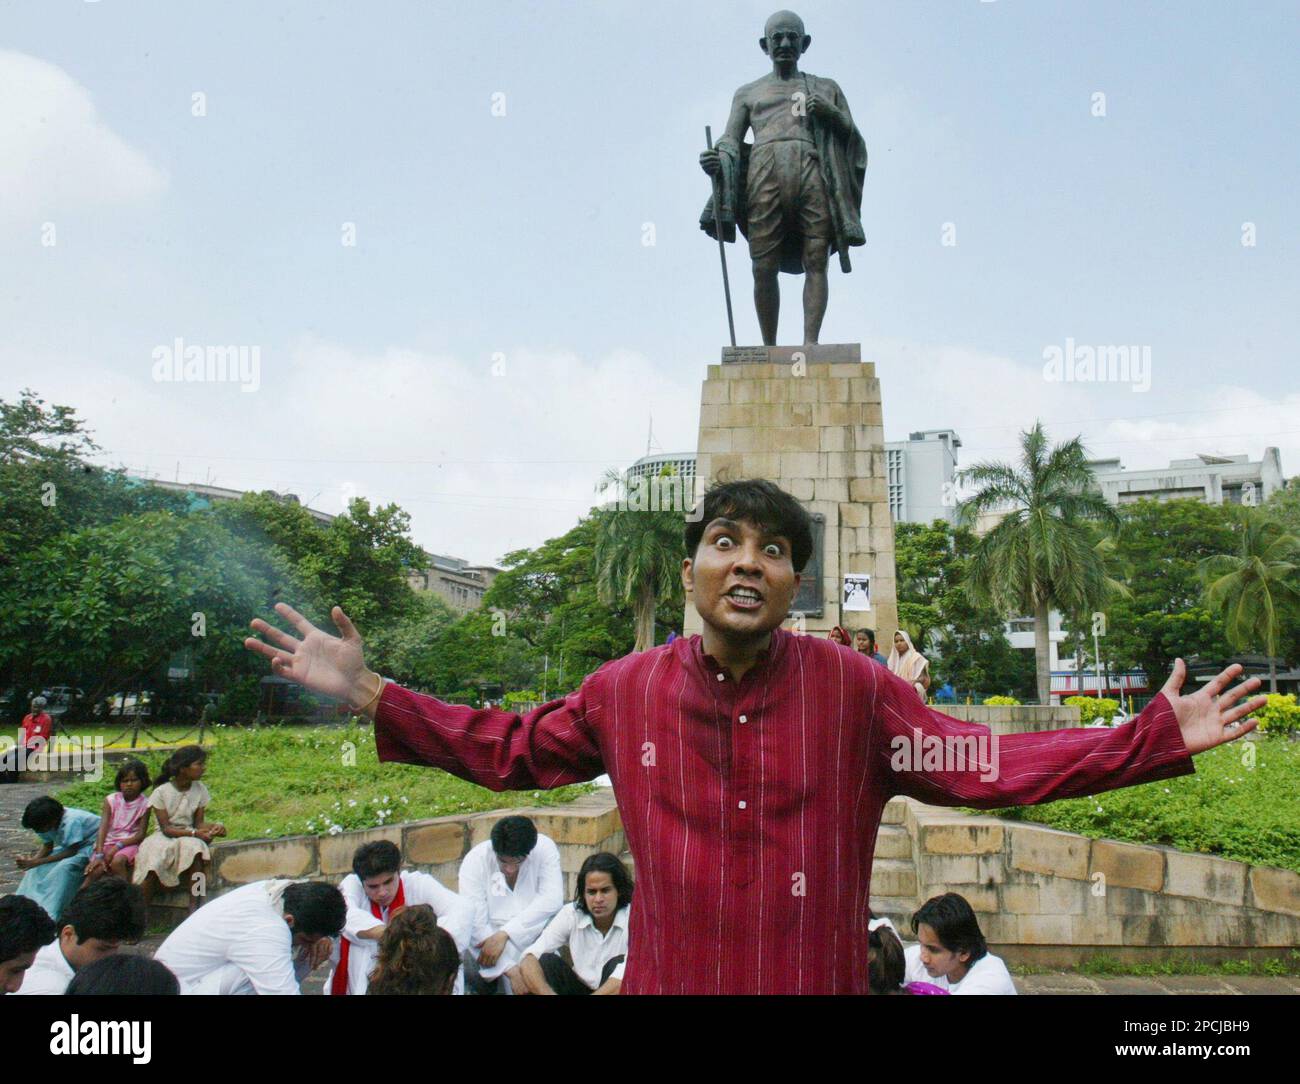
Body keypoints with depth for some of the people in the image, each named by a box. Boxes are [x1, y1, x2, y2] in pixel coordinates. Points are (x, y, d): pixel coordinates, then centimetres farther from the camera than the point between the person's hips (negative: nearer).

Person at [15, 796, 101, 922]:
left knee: (64, 868, -30)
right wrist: (31, 859, -23)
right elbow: (47, 846, -2)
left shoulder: (71, 822, -33)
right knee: (38, 868, -7)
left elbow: (72, 851, -27)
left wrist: (37, 861, -27)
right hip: (70, 846, 9)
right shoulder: (47, 822, -10)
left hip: (92, 845, -9)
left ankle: (49, 913, -27)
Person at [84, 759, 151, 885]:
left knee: (117, 861, -34)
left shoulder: (144, 804, -3)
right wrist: (99, 855, -22)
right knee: (97, 869, -26)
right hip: (108, 842, 2)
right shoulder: (111, 800, 0)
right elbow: (103, 828, -10)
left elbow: (140, 835, -5)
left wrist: (118, 846, -19)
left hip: (129, 843, -2)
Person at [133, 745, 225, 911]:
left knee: (195, 848, -34)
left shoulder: (200, 790, 2)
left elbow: (198, 823, 3)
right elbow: (166, 828, -14)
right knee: (153, 861, -34)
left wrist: (212, 827, -20)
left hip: (188, 836, 2)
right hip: (164, 837, -2)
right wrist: (194, 833, -28)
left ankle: (194, 908, -33)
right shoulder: (161, 792, -10)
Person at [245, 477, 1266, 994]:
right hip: (666, 978, 2)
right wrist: (369, 693, 3)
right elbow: (505, 747, 9)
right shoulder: (625, 691, -2)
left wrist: (1159, 737, -11)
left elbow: (990, 766, -5)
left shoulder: (856, 690, -7)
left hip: (821, 979, -1)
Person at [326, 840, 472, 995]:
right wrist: (385, 934, -39)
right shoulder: (352, 884, -6)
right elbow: (341, 914, -26)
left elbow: (463, 909, -19)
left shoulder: (419, 884, -8)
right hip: (359, 982, 1)